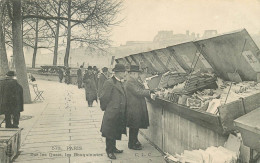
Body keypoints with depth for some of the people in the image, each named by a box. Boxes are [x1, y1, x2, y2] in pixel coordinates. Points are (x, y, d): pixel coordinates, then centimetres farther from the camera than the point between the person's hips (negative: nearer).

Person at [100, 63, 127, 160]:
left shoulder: (121, 83, 11)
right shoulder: (109, 83, -17)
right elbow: (103, 98, -16)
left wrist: (123, 110, 15)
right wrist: (105, 108, -5)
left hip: (120, 114, 8)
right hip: (111, 113, -8)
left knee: (116, 132, 18)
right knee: (110, 133, 4)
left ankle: (113, 148, 32)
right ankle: (109, 151, 16)